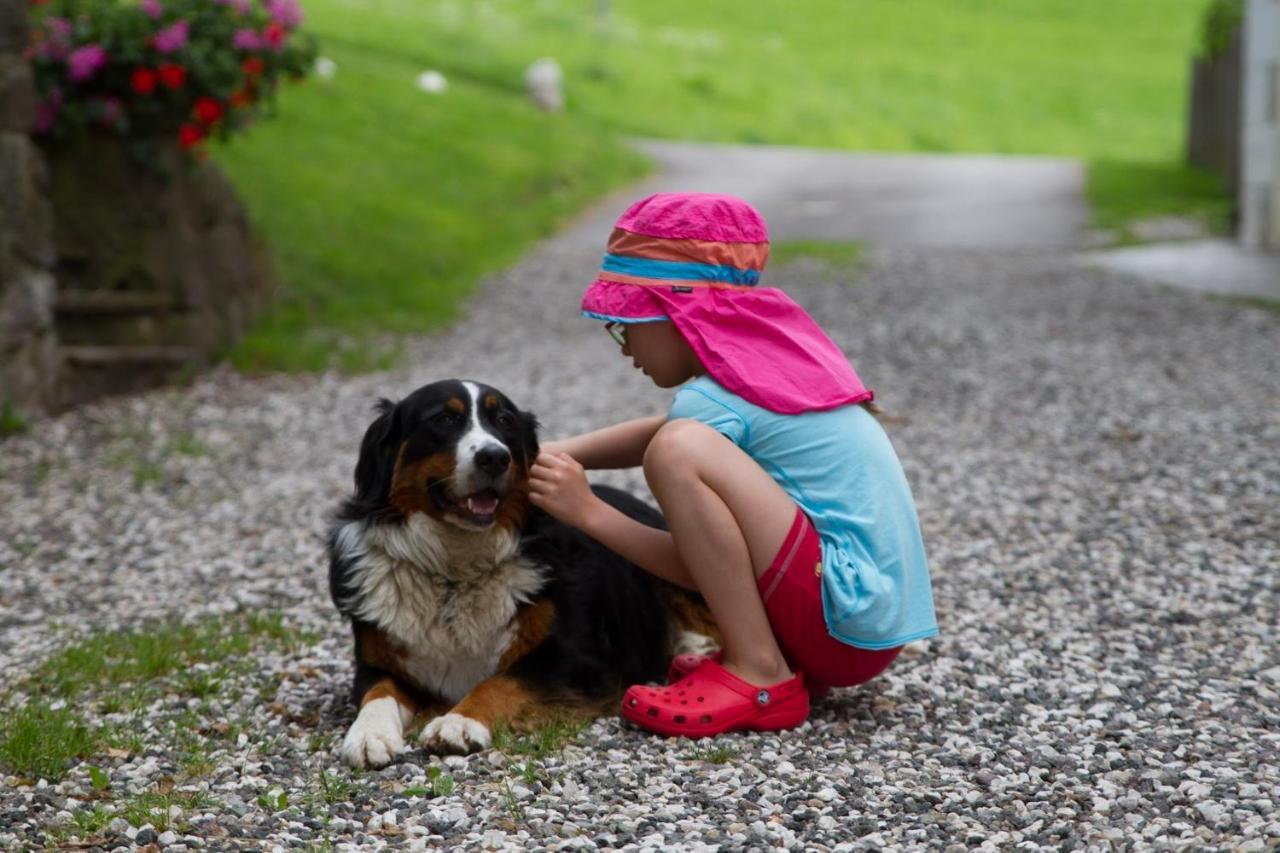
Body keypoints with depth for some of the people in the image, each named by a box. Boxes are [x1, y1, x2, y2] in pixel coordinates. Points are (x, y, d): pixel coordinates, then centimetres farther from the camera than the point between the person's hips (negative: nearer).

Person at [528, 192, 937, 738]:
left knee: (680, 449, -23)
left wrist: (587, 511, -4)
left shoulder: (717, 399, -13)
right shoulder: (773, 349, 13)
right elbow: (656, 429, 25)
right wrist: (559, 454, 12)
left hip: (852, 622, -10)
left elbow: (695, 569, -8)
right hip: (885, 610, 10)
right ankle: (789, 658, 11)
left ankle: (759, 677, -13)